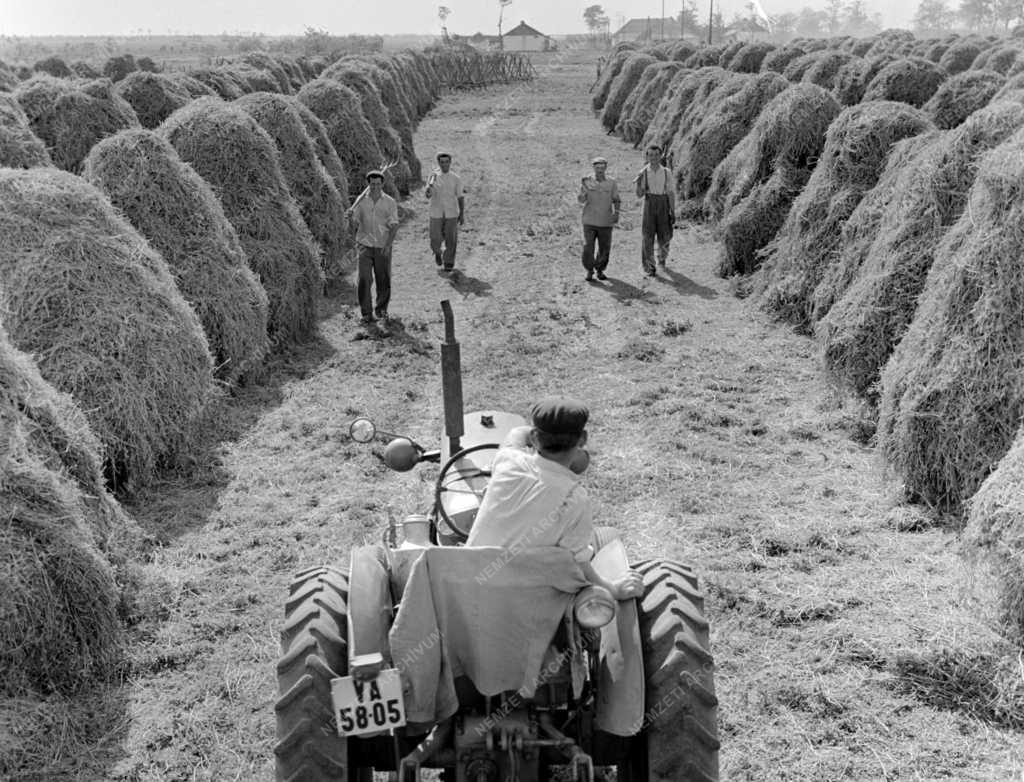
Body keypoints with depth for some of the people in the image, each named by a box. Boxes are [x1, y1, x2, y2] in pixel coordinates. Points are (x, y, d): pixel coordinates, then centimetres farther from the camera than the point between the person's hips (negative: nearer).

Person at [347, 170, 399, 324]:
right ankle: (366, 313, -4)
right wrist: (350, 217, -16)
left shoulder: (389, 202, 0)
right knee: (364, 279, -10)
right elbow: (354, 226, 6)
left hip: (383, 247, 0)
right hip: (365, 245, 0)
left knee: (384, 280, 6)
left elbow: (394, 225, -4)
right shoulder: (361, 201, 3)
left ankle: (381, 309, 25)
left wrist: (388, 244, -17)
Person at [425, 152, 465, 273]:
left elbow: (460, 197, 4)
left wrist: (462, 214, 1)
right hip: (436, 214, 0)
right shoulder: (433, 177, -2)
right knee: (435, 240, 0)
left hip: (452, 214, 0)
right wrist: (430, 186, -29)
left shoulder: (456, 178, -1)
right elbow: (428, 196, -9)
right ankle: (437, 252, 35)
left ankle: (448, 264, 16)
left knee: (451, 240, 0)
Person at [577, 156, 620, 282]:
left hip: (606, 223, 1)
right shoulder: (587, 181, -2)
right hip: (589, 221, -1)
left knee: (604, 249, 4)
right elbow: (581, 200, -9)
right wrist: (584, 189, -27)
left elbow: (616, 200, 8)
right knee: (588, 248, -7)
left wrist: (616, 212, -8)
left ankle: (600, 270, 23)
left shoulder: (611, 183, 2)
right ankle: (589, 270, 12)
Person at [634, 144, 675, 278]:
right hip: (649, 206, -1)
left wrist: (673, 212, -2)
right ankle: (649, 268, -1)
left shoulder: (667, 172, 1)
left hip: (663, 207, 1)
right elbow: (639, 195, 0)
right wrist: (638, 183, -20)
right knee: (648, 238, -7)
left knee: (665, 237, 3)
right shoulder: (643, 173, -1)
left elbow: (671, 193, 3)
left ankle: (662, 257, 35)